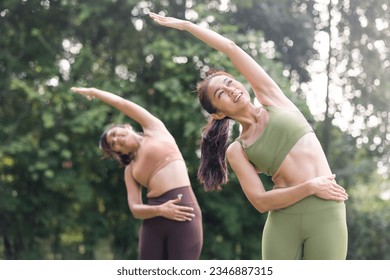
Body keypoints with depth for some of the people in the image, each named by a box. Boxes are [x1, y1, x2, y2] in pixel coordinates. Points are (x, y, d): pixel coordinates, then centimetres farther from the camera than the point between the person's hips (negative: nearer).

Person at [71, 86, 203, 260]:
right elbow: (135, 208, 6)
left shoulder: (154, 129, 14)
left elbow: (122, 103, 12)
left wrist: (94, 91, 27)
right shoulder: (130, 171, 19)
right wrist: (160, 210, -13)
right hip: (154, 220, 5)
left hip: (183, 213, -5)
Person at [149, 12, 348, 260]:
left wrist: (185, 24, 11)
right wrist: (310, 187, -14)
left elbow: (231, 48, 4)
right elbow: (261, 201, -6)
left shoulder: (270, 98, 7)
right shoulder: (236, 151, 5)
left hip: (324, 212, 0)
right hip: (283, 219, 1)